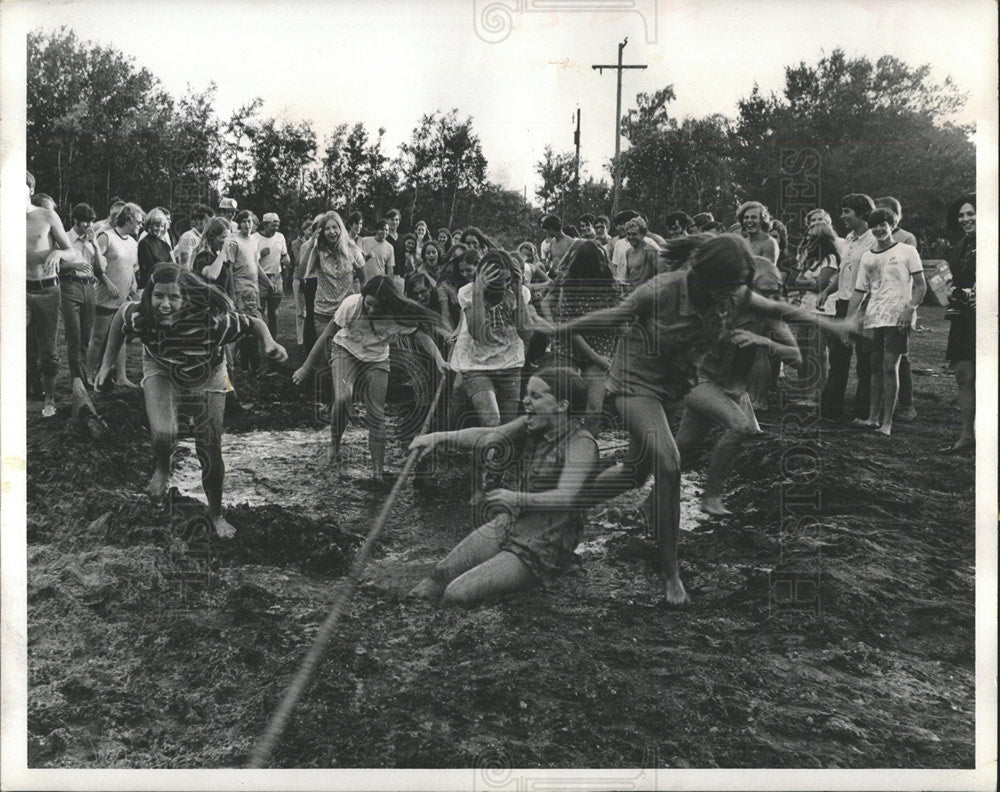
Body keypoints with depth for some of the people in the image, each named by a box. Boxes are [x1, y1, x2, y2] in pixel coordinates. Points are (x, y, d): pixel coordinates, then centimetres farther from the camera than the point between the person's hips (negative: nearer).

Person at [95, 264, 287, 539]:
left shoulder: (212, 320, -40)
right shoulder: (139, 317, -33)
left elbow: (255, 324, -25)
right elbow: (121, 314, -9)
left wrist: (270, 345, -46)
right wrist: (107, 364, -6)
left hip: (206, 378, 0)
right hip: (161, 372, 0)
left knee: (211, 454, 6)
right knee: (163, 434, -26)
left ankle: (216, 513, 33)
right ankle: (162, 468, 13)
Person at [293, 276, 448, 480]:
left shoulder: (398, 315, -24)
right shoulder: (351, 305, -26)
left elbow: (421, 335, -27)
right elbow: (326, 335, -17)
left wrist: (439, 360, -46)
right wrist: (307, 368, -13)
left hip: (377, 360, 2)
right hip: (346, 352, -1)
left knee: (377, 415, -6)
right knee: (342, 399, -28)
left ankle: (377, 471, 1)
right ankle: (334, 446, -5)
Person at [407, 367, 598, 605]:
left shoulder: (581, 443, -18)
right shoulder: (531, 426, 4)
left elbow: (566, 497, -30)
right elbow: (486, 436, -1)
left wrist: (518, 499, -42)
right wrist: (439, 437, -13)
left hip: (542, 549, -7)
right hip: (507, 525, 7)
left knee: (457, 595, -17)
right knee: (437, 579, -7)